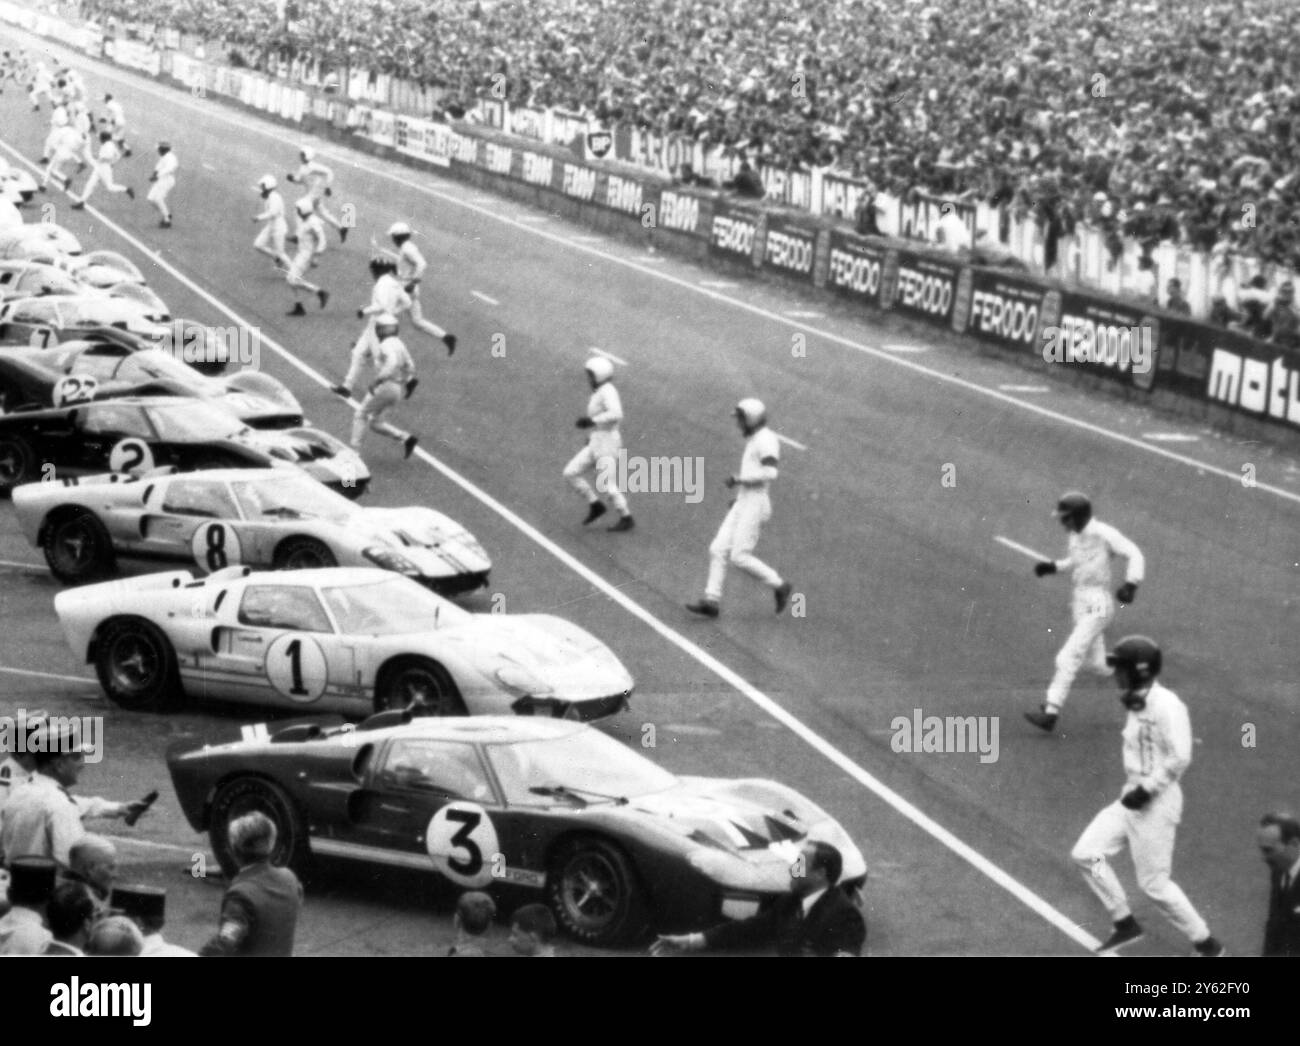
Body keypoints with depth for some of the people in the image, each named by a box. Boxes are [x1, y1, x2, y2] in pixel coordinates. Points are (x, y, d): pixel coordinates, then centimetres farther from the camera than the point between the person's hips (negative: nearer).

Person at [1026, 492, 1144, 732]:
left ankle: (1050, 714, -14)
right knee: (1098, 664, 16)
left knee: (1068, 659, -14)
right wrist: (1052, 566, 10)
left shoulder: (1103, 533, -17)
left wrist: (1130, 584, -37)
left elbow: (1134, 554, -23)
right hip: (1080, 602, 9)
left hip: (1098, 606, -9)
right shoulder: (1076, 534, 8)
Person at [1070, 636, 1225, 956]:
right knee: (1085, 854, 6)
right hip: (1133, 797, 9)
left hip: (1157, 801, -9)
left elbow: (1180, 758, -24)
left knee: (1154, 883, -3)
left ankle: (1207, 945, 11)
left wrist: (1147, 789, -21)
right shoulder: (1137, 704, 9)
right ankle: (1125, 924, 18)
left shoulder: (1165, 705, -19)